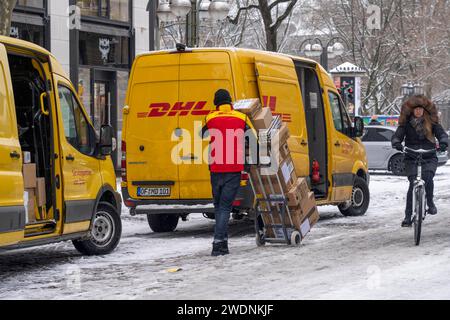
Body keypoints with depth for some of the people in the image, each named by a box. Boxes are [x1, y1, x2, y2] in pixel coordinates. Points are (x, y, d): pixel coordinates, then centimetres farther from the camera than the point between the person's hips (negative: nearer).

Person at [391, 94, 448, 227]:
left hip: (429, 158, 0)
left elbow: (441, 134, -3)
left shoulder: (431, 122, 5)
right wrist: (396, 143, -29)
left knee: (427, 178, -27)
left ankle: (430, 203, -2)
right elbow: (397, 135, -5)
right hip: (411, 158, 0)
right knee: (413, 184, -12)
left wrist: (443, 143, -26)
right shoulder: (406, 124, 4)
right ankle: (408, 216, -4)